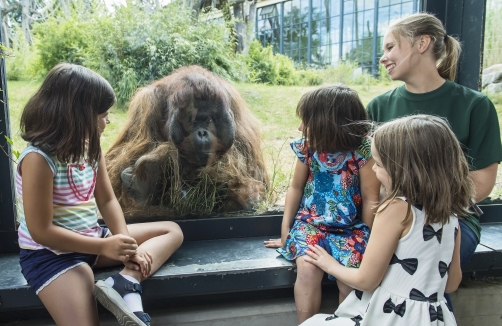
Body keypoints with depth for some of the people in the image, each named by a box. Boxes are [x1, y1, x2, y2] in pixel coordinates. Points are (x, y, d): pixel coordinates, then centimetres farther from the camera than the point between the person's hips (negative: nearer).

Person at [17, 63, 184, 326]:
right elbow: (41, 231, -21)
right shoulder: (39, 158, -21)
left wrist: (127, 245, -12)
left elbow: (107, 200, 3)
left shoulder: (91, 147, 1)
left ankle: (126, 284, -19)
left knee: (172, 231, 0)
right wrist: (104, 247, -23)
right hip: (50, 255, -8)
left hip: (91, 240, 8)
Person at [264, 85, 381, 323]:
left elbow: (370, 200, -7)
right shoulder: (307, 147, -3)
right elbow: (296, 188, 10)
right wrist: (285, 228, 8)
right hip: (311, 221, 2)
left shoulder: (363, 151, -14)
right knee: (307, 269, -22)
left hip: (350, 227, -2)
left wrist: (366, 237, -5)